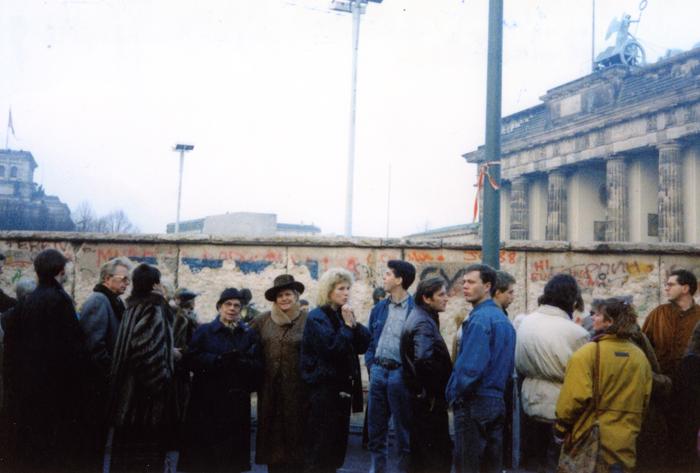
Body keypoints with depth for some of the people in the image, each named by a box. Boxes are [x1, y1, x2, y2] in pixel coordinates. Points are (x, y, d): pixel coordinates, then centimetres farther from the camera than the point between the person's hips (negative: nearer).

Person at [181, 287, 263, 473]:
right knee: (204, 444, -2)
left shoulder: (249, 334, 11)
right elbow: (192, 358, -6)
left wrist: (239, 362, -18)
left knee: (232, 447, 2)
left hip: (237, 401, 1)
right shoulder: (204, 331, 8)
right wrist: (218, 360, -18)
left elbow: (257, 366, 1)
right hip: (207, 399, -1)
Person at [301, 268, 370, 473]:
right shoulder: (317, 317, -11)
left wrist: (354, 323, -8)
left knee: (338, 439, 13)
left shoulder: (344, 315, 13)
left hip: (343, 386, 8)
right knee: (320, 443, -4)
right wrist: (346, 325, -16)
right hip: (324, 387, -8)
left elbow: (363, 346, 5)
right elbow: (332, 348, -22)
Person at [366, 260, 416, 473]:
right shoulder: (379, 308, 11)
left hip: (400, 373, -5)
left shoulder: (415, 309, -7)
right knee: (375, 425, 11)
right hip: (378, 370, 5)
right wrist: (371, 363, 6)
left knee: (403, 426, 4)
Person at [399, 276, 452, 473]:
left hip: (422, 396, 10)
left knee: (421, 449, 18)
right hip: (430, 399, -10)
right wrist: (435, 391, -20)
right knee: (439, 453, -5)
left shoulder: (421, 317, 14)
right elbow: (424, 360, -33)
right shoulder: (424, 323, -18)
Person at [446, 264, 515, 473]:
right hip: (497, 402, 9)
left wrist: (454, 394, -9)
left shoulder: (479, 319, -16)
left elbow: (470, 367, -22)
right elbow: (507, 366, 14)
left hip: (474, 404, -9)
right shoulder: (504, 319, 11)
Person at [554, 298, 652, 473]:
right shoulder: (640, 356, 3)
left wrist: (560, 430, -7)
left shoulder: (588, 353, -15)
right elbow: (645, 399, 11)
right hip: (625, 439, 5)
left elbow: (575, 397, -19)